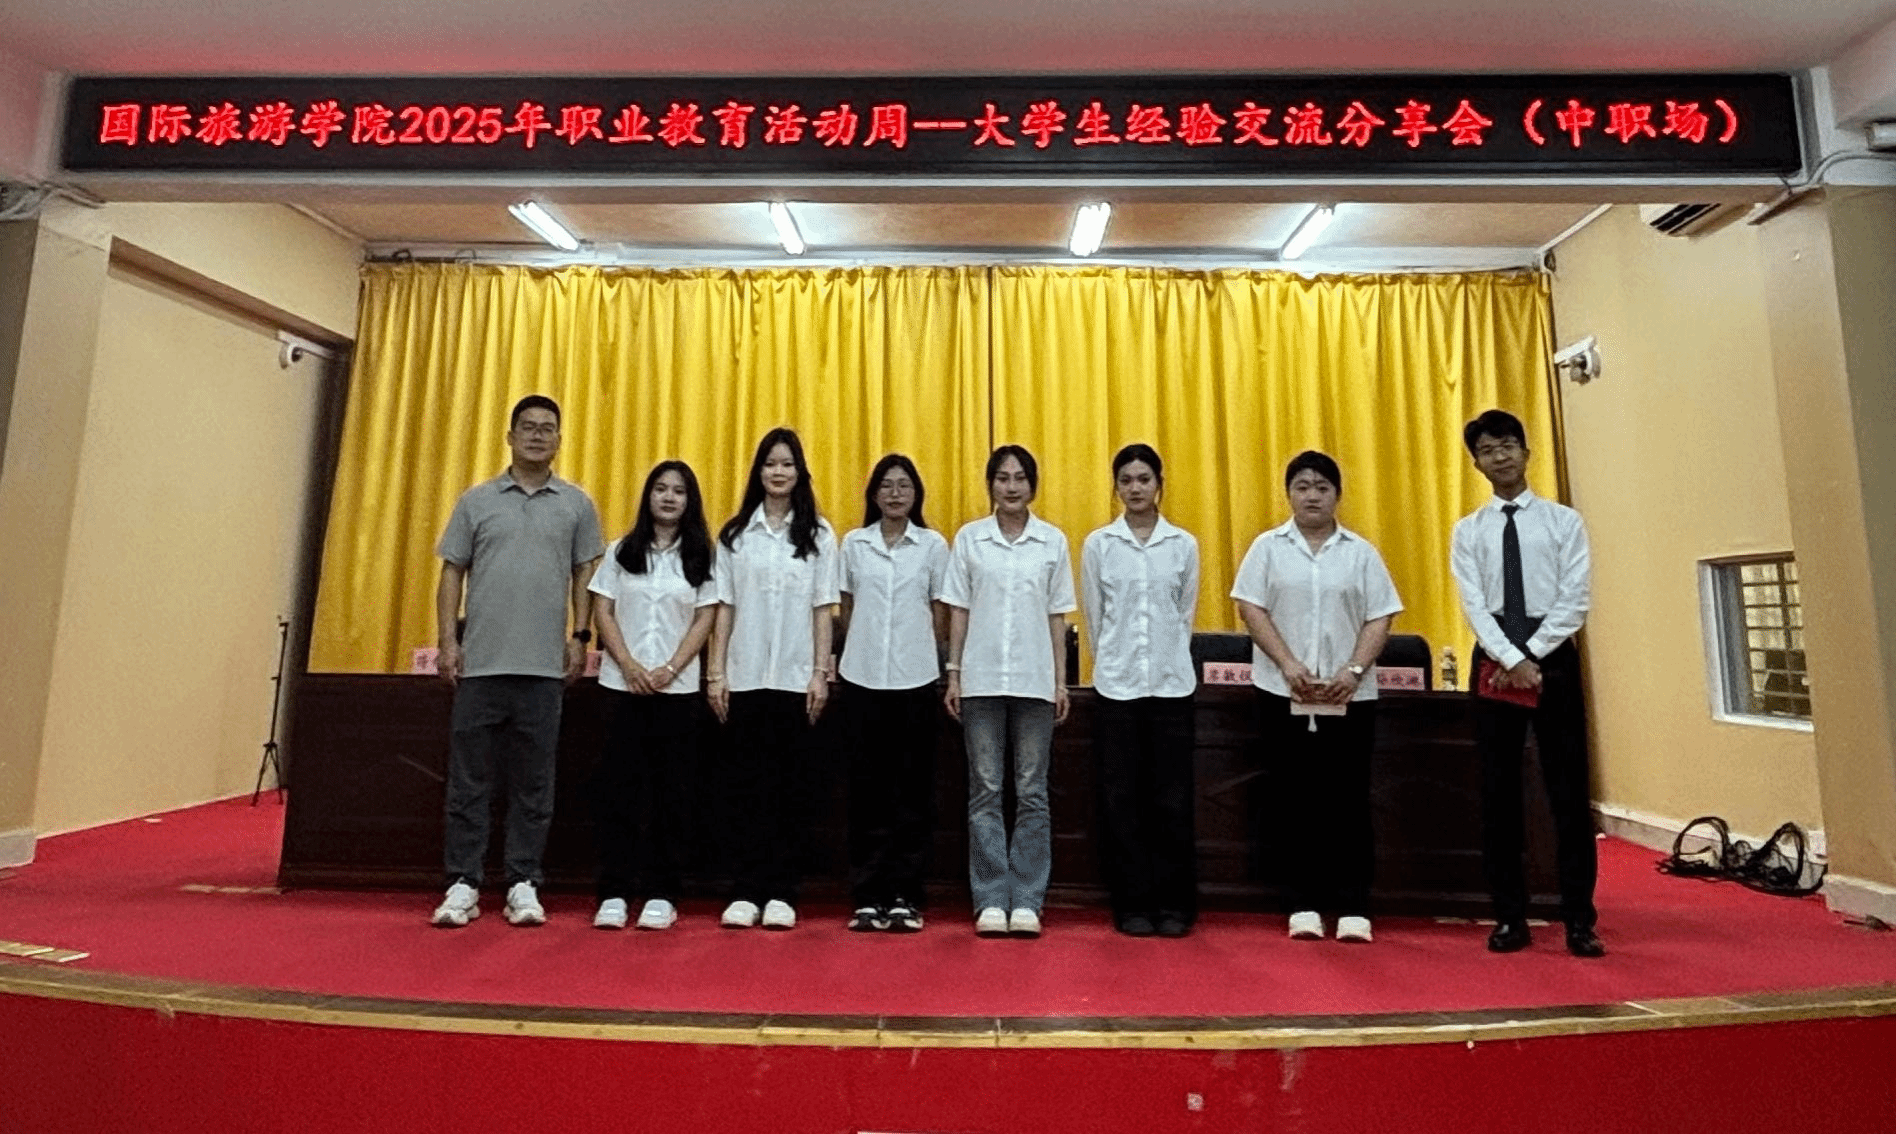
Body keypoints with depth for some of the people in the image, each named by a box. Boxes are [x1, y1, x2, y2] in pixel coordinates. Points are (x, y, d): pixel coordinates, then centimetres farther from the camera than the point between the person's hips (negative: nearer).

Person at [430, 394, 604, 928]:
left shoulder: (577, 505, 7)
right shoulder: (475, 500, 8)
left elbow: (584, 575, 9)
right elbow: (452, 573, 8)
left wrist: (580, 636, 0)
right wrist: (447, 640, 0)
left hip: (544, 666, 0)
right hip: (480, 663, 1)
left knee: (533, 784, 6)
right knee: (468, 780, 5)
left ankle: (523, 885, 16)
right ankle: (462, 884, 16)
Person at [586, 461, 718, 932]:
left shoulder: (702, 557, 6)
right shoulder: (622, 551, 8)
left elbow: (705, 620, 0)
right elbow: (603, 612, 3)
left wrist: (671, 668, -12)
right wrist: (628, 665, -9)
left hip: (677, 688, 0)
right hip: (622, 683, 1)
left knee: (669, 791, 3)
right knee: (617, 787, 1)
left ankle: (661, 893, 11)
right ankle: (613, 892, 8)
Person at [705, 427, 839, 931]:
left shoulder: (818, 535, 4)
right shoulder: (735, 534, 7)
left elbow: (822, 610, 2)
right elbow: (724, 607, 6)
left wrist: (821, 674, -4)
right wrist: (716, 672, 0)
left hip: (796, 677, -1)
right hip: (746, 676, 1)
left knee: (792, 785, 3)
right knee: (747, 784, 4)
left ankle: (780, 894, 13)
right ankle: (745, 892, 12)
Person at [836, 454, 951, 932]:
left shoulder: (934, 544, 2)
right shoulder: (853, 543, 5)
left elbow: (939, 612, 6)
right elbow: (846, 609, 12)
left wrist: (929, 658, 8)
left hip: (915, 679, -1)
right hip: (862, 678, 1)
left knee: (912, 790, 4)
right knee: (867, 789, 5)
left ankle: (905, 896, 14)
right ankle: (868, 896, 15)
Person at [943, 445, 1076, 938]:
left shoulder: (1053, 541, 5)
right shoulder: (969, 538, 4)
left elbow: (1057, 616, 6)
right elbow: (958, 611, 5)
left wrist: (1061, 680, 3)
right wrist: (953, 674, 0)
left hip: (1034, 681, 0)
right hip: (981, 680, 0)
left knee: (1032, 792, 4)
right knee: (985, 791, 4)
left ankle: (1027, 901, 13)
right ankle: (991, 900, 13)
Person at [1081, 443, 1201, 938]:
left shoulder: (1184, 544, 4)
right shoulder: (1097, 544, 2)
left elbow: (1185, 614, 10)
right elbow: (1094, 616, 6)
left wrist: (1166, 659, 10)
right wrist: (1112, 662, 8)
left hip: (1171, 683, 1)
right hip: (1117, 684, 0)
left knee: (1171, 796, 5)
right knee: (1122, 797, 4)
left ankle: (1175, 902, 17)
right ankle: (1132, 903, 15)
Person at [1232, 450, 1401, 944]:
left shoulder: (1361, 552, 7)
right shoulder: (1269, 547, 5)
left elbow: (1379, 619, 3)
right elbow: (1251, 608, -3)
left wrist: (1354, 671, -12)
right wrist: (1289, 666, -13)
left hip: (1349, 696, 1)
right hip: (1284, 693, 0)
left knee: (1348, 801, 3)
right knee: (1297, 799, 6)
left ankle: (1352, 907, 12)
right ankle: (1303, 904, 15)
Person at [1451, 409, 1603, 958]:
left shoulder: (1564, 521, 6)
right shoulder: (1468, 531, 8)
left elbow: (1575, 600, -4)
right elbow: (1474, 606, -3)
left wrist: (1532, 657, -13)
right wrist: (1511, 660, -15)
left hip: (1553, 658, -1)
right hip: (1494, 662, 1)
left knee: (1569, 790, 2)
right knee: (1499, 793, 5)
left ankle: (1579, 921, 12)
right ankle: (1510, 918, 15)